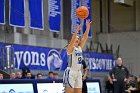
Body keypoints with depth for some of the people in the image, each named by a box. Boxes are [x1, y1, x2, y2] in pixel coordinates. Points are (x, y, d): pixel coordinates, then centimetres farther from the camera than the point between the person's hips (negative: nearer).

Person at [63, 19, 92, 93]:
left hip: (78, 72, 8)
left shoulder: (80, 48, 14)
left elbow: (85, 37, 6)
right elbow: (72, 40, -24)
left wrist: (88, 27, -3)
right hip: (70, 72, -8)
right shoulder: (70, 48, -4)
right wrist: (76, 30, -34)